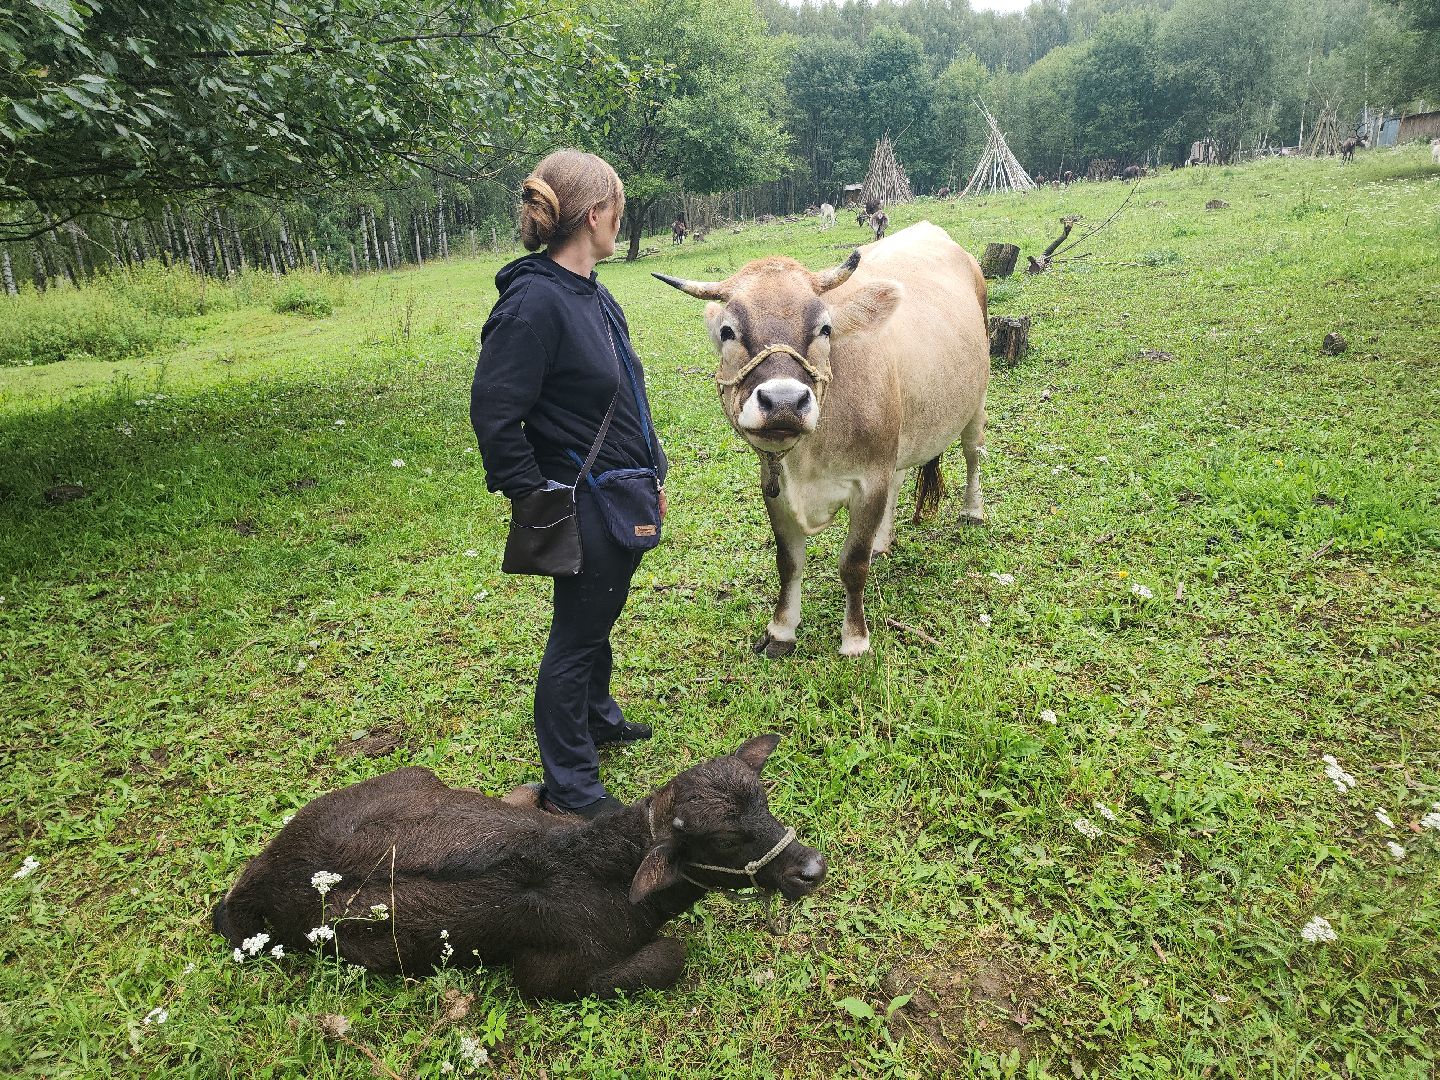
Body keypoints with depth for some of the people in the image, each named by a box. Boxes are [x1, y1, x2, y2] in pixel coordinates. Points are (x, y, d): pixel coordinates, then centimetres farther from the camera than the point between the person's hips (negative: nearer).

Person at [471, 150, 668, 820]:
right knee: (576, 634, 5)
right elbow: (494, 413, -22)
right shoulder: (535, 301, -22)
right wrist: (535, 500, -17)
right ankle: (569, 785, 21)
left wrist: (649, 476, 19)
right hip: (584, 503, -9)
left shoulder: (592, 294, 8)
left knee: (599, 617, 25)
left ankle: (596, 718, 48)